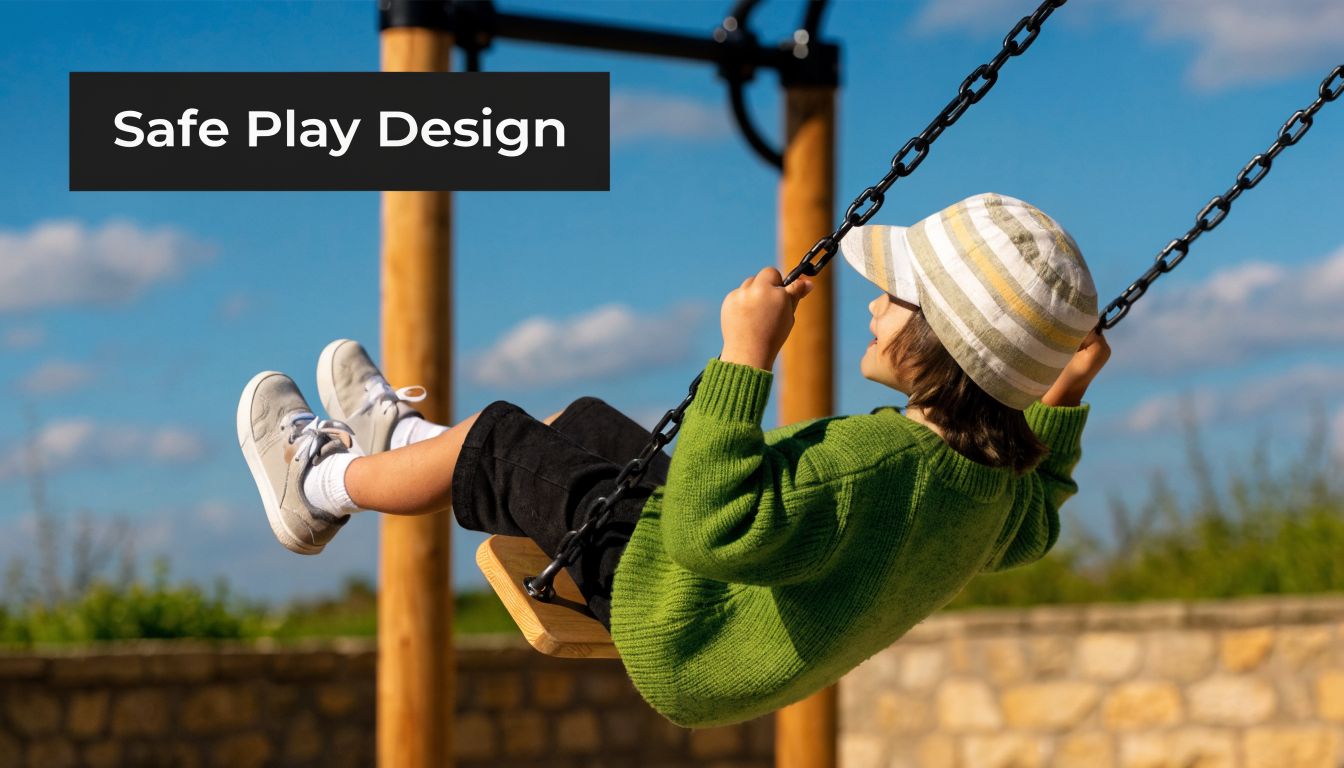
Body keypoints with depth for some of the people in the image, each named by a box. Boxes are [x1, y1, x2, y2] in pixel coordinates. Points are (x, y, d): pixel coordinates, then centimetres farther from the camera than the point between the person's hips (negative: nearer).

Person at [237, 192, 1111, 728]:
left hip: (664, 615, -8)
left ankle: (323, 483, 35)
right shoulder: (996, 479, -16)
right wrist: (1061, 404, 1)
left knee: (503, 447, 7)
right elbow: (1033, 525, 8)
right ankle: (398, 436, 51)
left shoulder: (871, 469, -43)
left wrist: (745, 358, -49)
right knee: (586, 423, 25)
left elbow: (715, 528, -50)